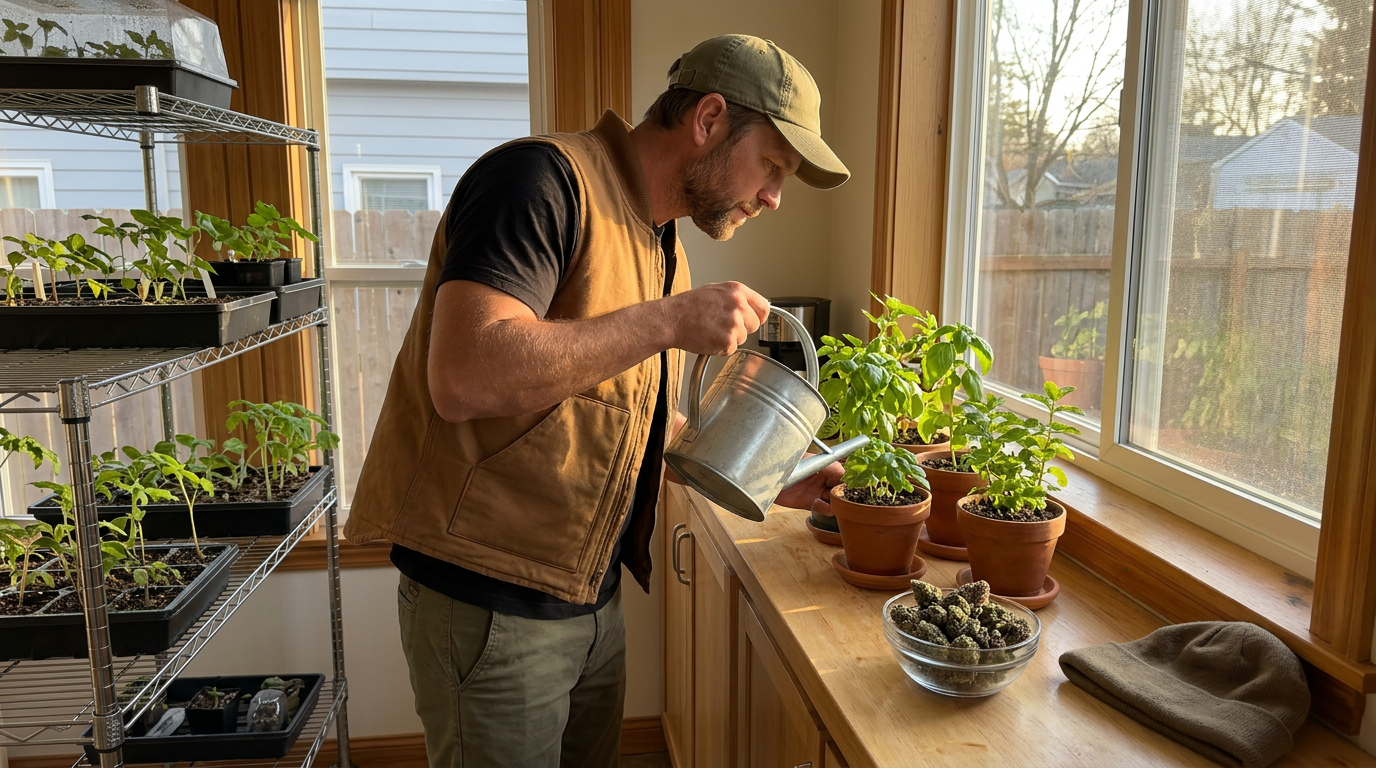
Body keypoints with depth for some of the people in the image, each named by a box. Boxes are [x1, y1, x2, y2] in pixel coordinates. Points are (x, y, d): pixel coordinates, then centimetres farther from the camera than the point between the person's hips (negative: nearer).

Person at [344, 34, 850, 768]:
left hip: (594, 593, 9)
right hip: (489, 600, -8)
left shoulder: (662, 246, 12)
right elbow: (463, 378, -30)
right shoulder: (544, 179, -17)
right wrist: (669, 319, -26)